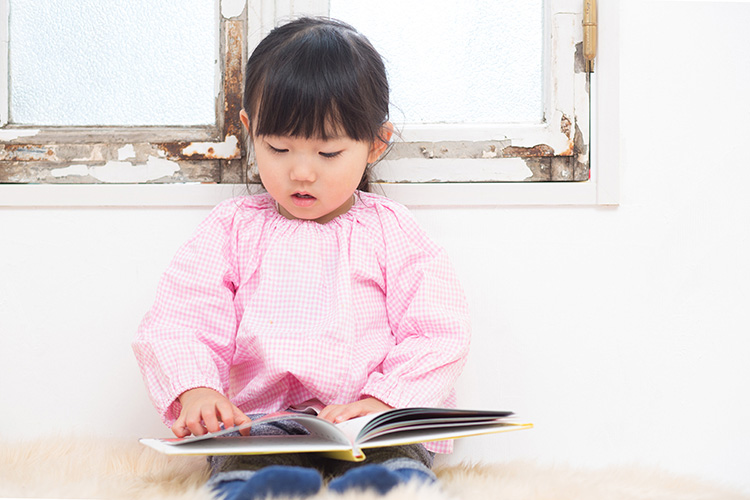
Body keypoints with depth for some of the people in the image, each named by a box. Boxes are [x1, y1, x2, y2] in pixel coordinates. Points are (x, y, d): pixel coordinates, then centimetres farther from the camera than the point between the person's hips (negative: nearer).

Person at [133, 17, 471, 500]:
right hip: (259, 421, 0)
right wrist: (194, 390, -15)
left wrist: (383, 399, -13)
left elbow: (439, 334, 6)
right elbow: (178, 321, 7)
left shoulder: (391, 230, 12)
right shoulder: (233, 228, 15)